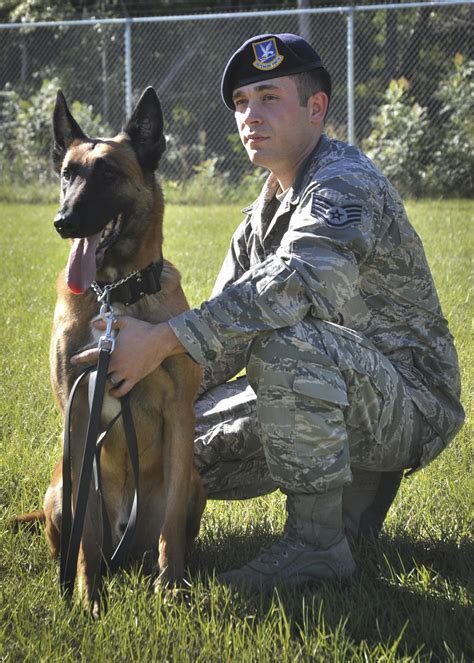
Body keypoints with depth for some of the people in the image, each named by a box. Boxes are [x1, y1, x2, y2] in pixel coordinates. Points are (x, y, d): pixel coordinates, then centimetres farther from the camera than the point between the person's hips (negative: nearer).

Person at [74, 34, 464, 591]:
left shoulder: (345, 184, -18)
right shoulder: (267, 207, 12)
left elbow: (297, 284, -38)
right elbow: (228, 319, 15)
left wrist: (162, 340, -41)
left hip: (411, 403, -9)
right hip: (329, 399, 9)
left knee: (287, 341, -36)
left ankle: (317, 542, -27)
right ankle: (360, 478, 13)